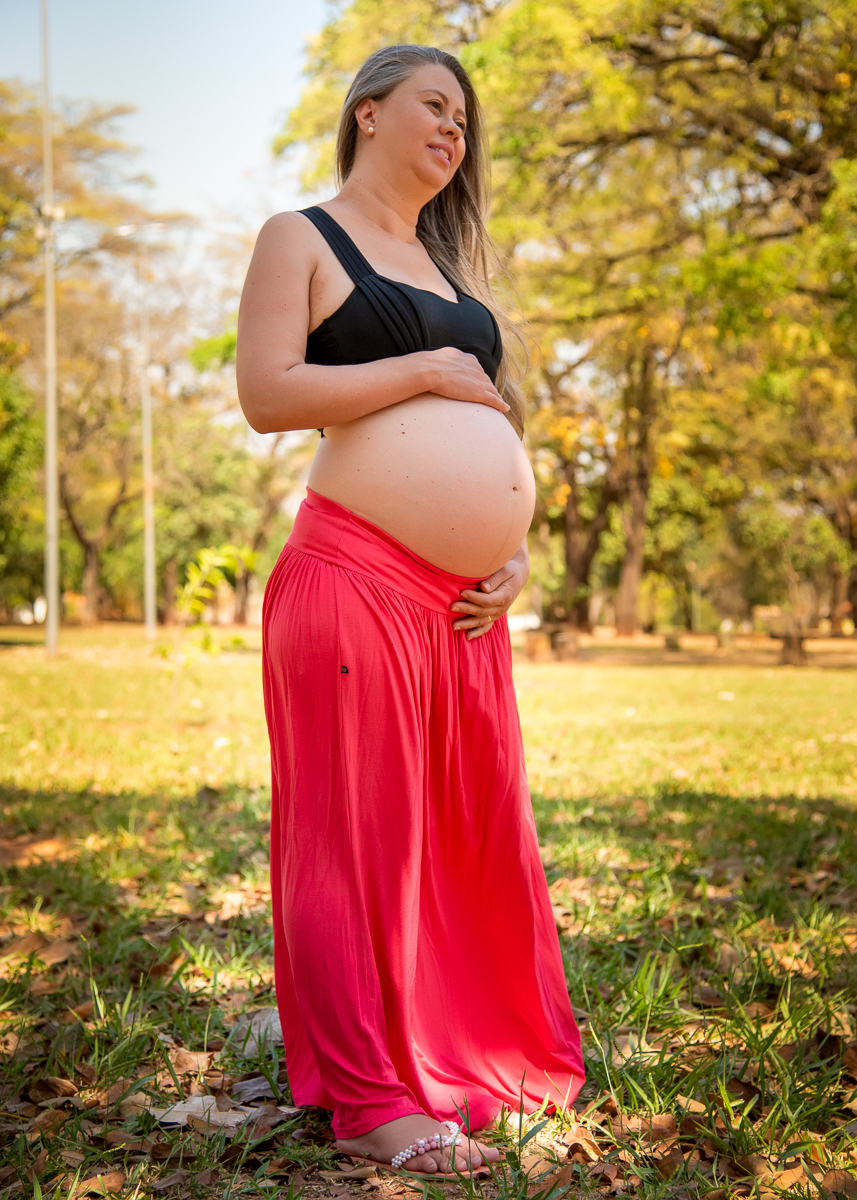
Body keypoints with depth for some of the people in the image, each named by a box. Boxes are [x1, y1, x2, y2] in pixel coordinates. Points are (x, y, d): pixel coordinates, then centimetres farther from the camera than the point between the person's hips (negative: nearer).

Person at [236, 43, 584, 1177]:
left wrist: (511, 549, 10)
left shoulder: (449, 262, 26)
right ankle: (369, 1101, 4)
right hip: (357, 579, -7)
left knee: (478, 830, 10)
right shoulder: (302, 237, 5)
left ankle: (471, 1058, 24)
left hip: (467, 602, 8)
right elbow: (266, 393, -10)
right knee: (358, 830, -4)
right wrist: (428, 369, -8)